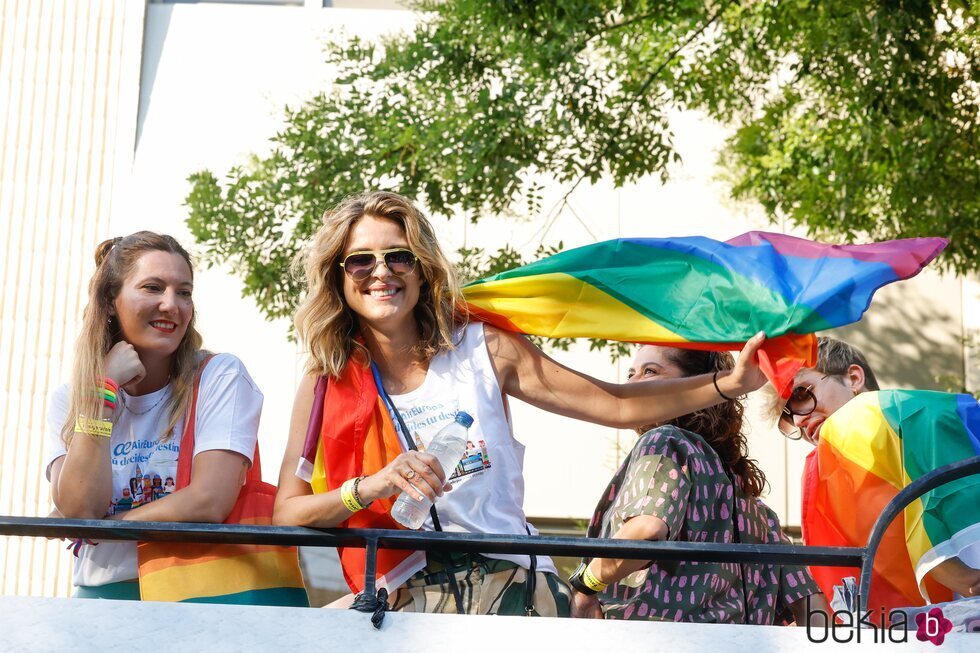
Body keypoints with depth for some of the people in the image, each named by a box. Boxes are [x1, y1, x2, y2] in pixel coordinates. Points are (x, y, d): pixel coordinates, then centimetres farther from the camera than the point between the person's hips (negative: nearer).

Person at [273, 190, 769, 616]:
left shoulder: (482, 349, 3)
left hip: (510, 587, -4)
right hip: (404, 601, 4)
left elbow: (617, 406, 3)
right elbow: (287, 513, -2)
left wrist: (726, 384, -7)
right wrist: (369, 487, -19)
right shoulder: (326, 385, 4)